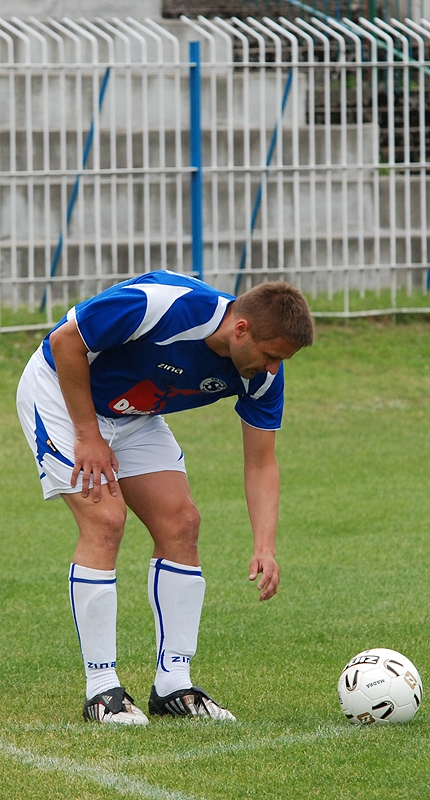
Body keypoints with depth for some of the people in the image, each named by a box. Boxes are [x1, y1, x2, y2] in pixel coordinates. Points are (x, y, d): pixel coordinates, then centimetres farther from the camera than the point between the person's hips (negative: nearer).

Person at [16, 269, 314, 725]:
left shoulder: (261, 373, -16)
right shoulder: (165, 306, -37)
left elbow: (261, 463, -8)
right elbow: (65, 341, -26)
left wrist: (265, 548, -21)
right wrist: (88, 436, -22)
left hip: (133, 415, 7)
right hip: (61, 389, -7)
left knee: (180, 524, -4)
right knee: (104, 521, -19)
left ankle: (173, 686, 3)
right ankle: (101, 691, -12)